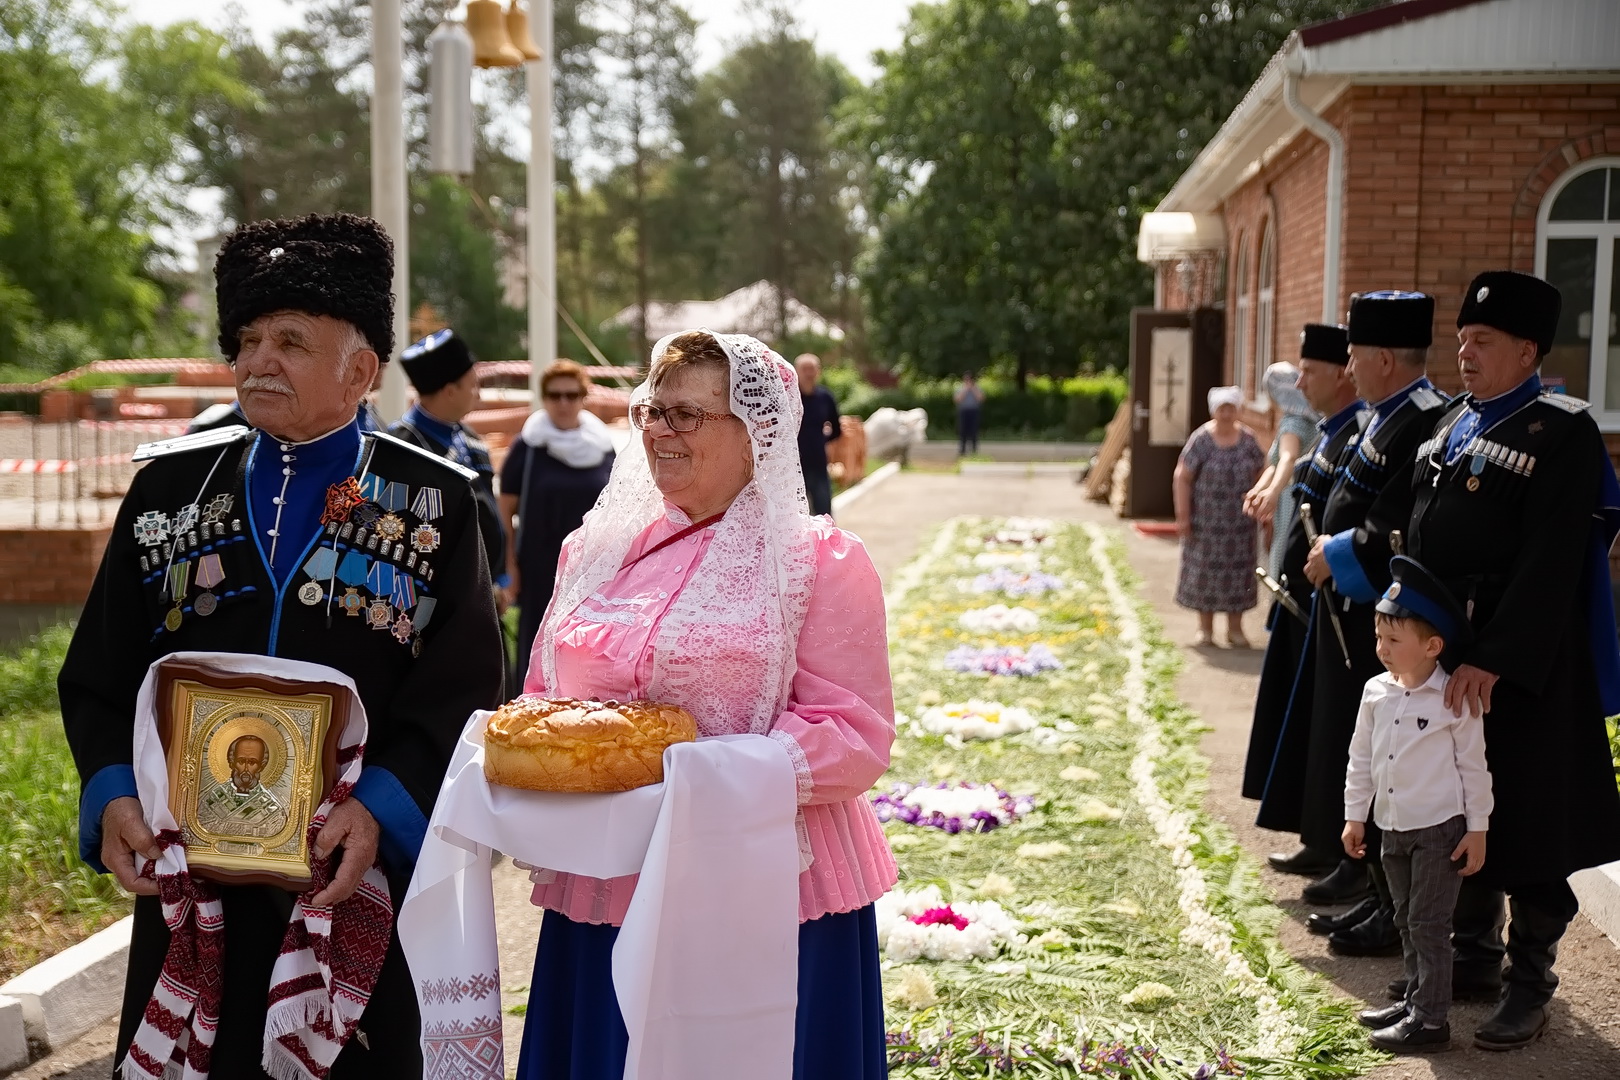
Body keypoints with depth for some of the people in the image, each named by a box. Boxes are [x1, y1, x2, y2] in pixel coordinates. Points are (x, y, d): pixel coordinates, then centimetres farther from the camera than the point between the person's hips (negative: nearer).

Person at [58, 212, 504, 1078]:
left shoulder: (434, 503, -1)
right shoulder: (171, 486, 7)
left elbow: (461, 691, -5)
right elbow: (97, 675, 6)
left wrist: (381, 808, -19)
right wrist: (113, 795, -10)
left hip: (367, 879, -2)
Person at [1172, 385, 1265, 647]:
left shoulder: (1248, 439, 2)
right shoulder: (1201, 440, -7)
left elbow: (1260, 474, 9)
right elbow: (1183, 477, -7)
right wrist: (1182, 515, -11)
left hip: (1240, 522, 3)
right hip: (1207, 521, -3)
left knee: (1239, 572, 6)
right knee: (1206, 571, 4)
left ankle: (1235, 628, 17)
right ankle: (1205, 628, 16)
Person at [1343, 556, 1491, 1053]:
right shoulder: (1377, 692, 2)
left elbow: (1474, 768, -8)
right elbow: (1361, 758, 10)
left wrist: (1477, 829, -6)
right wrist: (1355, 815, 12)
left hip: (1440, 829, -6)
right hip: (1393, 827, 6)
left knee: (1428, 922, -3)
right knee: (1406, 920, 16)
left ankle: (1431, 1020, 4)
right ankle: (1416, 999, 29)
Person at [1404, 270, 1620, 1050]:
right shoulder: (1454, 425, 11)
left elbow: (1550, 565, -19)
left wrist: (1494, 661, -24)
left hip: (1522, 667, -7)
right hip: (1443, 651, 8)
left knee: (1527, 827, 3)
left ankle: (1529, 985, 15)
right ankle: (1473, 956, 31)